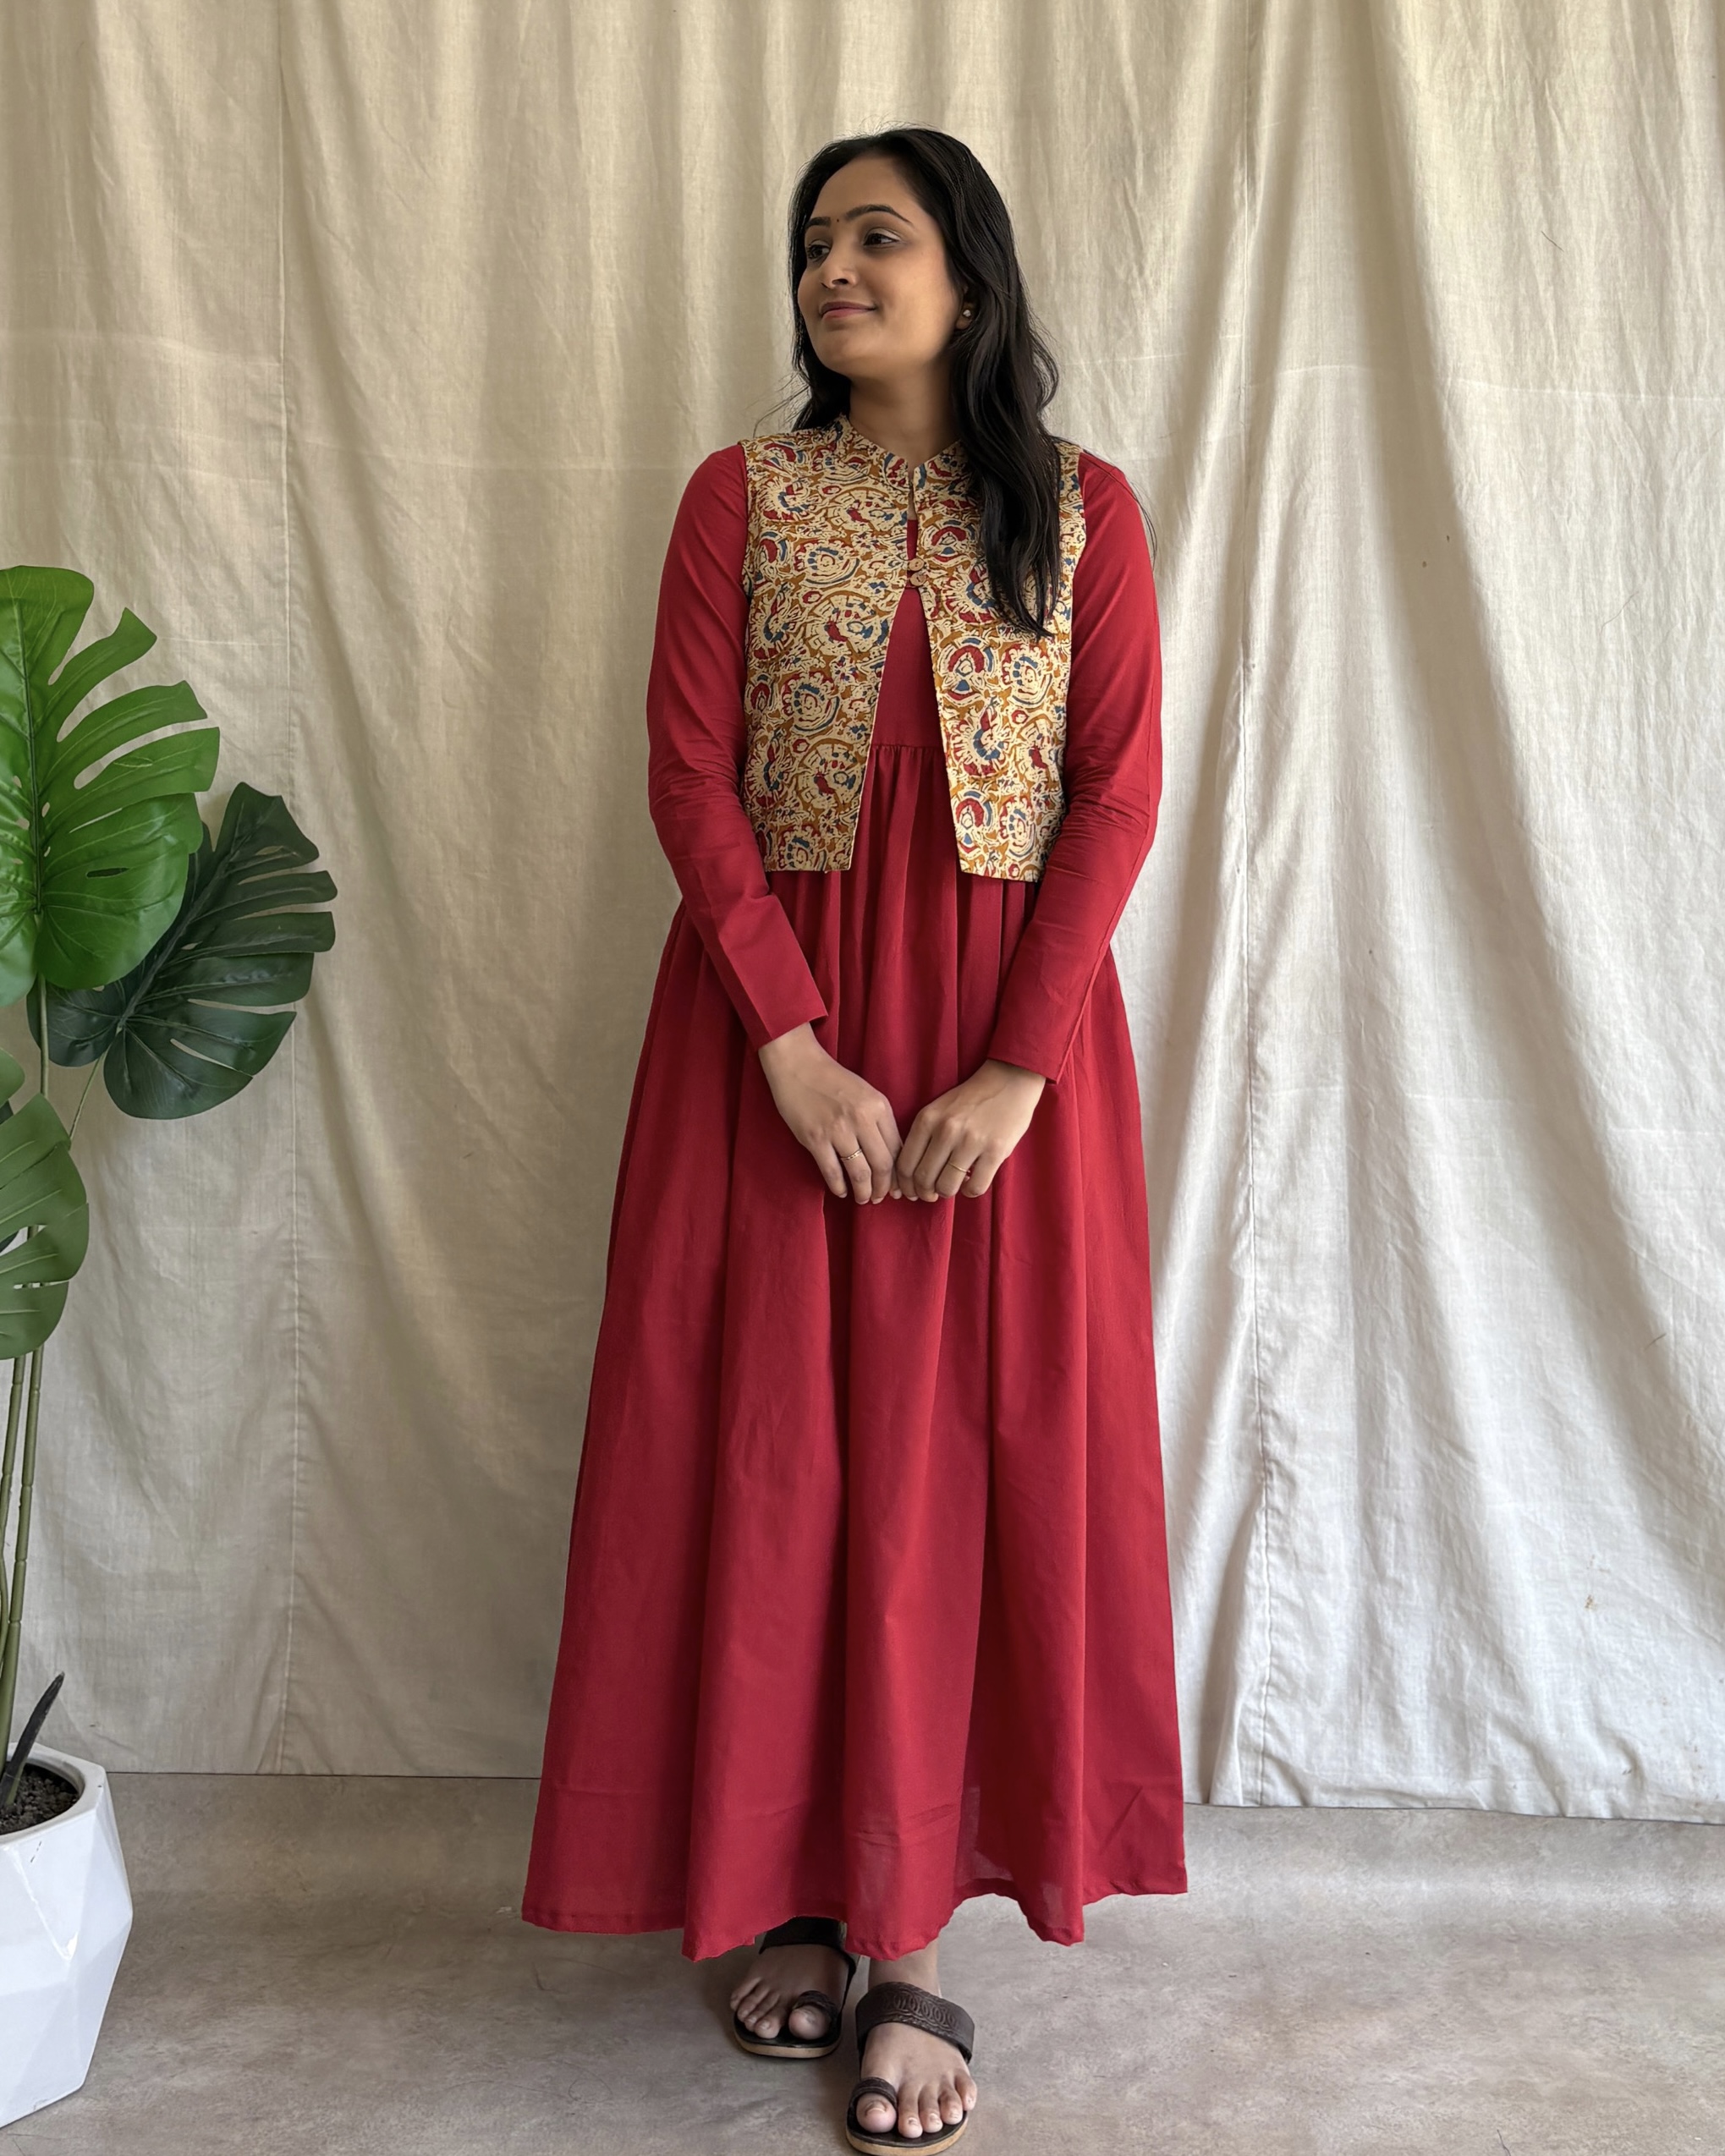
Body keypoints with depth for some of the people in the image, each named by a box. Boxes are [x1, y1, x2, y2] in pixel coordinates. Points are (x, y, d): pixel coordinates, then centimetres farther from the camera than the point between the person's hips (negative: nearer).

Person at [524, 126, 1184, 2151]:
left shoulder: (1084, 509, 5)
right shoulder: (744, 497, 5)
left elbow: (1118, 792, -2)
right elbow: (689, 775, -2)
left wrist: (1015, 1067, -13)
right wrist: (792, 1046, -13)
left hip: (1009, 1019, 0)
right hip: (777, 1019, 1)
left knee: (967, 1450, 1)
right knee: (772, 1443, 3)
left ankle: (915, 1931, 13)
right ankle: (796, 1883, 21)